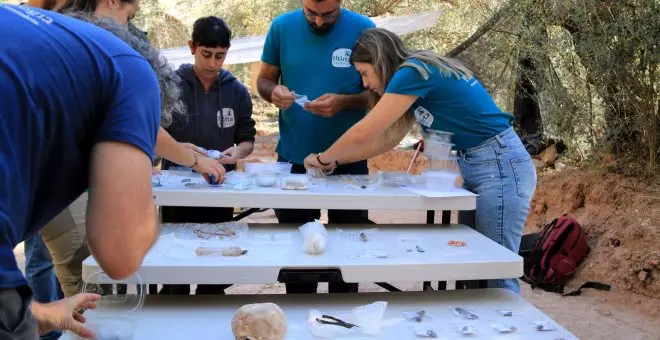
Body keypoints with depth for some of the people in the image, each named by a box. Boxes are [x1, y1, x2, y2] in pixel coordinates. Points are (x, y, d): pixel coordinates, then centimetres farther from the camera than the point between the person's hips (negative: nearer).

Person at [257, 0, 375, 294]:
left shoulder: (363, 30, -6)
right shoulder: (282, 27, -1)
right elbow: (263, 80, 7)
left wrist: (344, 102, -23)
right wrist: (273, 91, -16)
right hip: (293, 158, 2)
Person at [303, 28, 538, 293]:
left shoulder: (413, 72, -15)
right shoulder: (420, 75, 13)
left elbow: (362, 134, -12)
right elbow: (386, 141, 19)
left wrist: (321, 159, 4)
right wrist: (334, 162, 18)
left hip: (500, 166, -10)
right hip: (476, 168, 10)